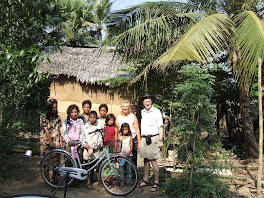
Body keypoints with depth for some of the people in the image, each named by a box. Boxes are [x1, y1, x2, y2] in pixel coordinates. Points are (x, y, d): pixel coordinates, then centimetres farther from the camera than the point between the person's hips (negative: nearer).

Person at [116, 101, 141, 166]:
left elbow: (137, 129, 4)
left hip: (133, 139, -1)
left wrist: (139, 141, 0)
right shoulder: (118, 117, 10)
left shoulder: (133, 116, 5)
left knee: (133, 158, 1)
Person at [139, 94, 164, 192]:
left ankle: (156, 182, 4)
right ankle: (145, 180, 22)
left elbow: (160, 127, -5)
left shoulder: (156, 112, -3)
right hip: (143, 138, 5)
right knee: (146, 160, 11)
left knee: (153, 160, -5)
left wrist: (160, 140, -11)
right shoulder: (142, 112, 13)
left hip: (153, 138, -5)